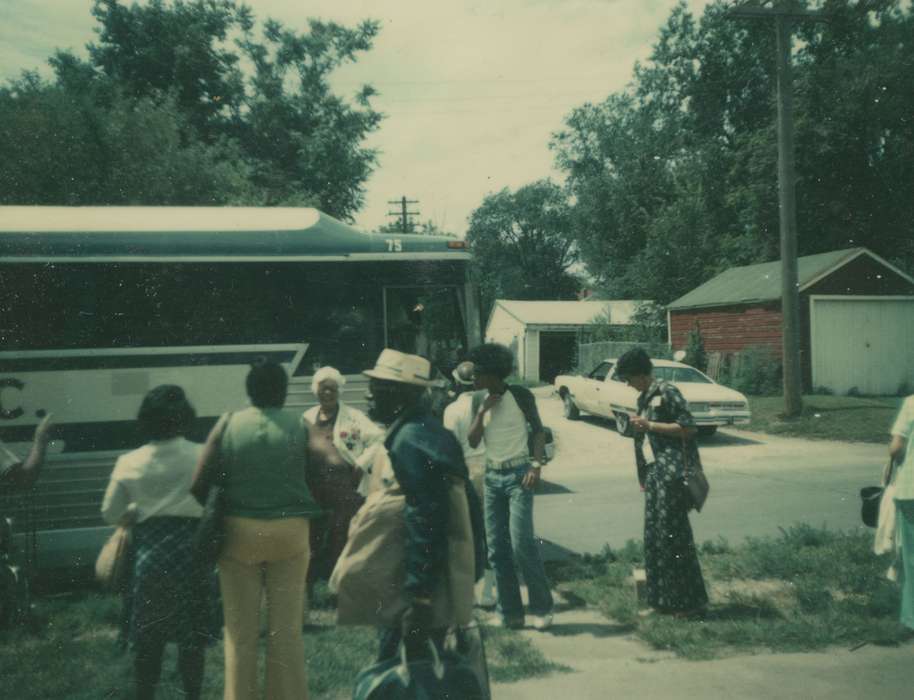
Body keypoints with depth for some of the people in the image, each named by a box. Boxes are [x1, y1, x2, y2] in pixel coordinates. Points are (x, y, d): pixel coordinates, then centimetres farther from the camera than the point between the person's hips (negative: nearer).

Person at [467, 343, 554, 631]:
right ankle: (509, 613, 13)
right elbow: (473, 441, 3)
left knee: (522, 543, -13)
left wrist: (537, 464, -14)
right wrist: (483, 410, -8)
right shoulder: (480, 400, 9)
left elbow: (538, 430, -2)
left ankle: (542, 608, 2)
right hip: (492, 477, 6)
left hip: (518, 474, -5)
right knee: (497, 549, 5)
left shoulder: (520, 395, -5)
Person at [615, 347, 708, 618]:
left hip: (671, 473, -9)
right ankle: (664, 598, 17)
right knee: (654, 535, 9)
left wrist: (650, 425, -15)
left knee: (673, 534, -5)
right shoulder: (643, 398, 17)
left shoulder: (666, 392, -8)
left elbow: (688, 428, -13)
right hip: (653, 473, 9)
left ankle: (691, 601, 4)